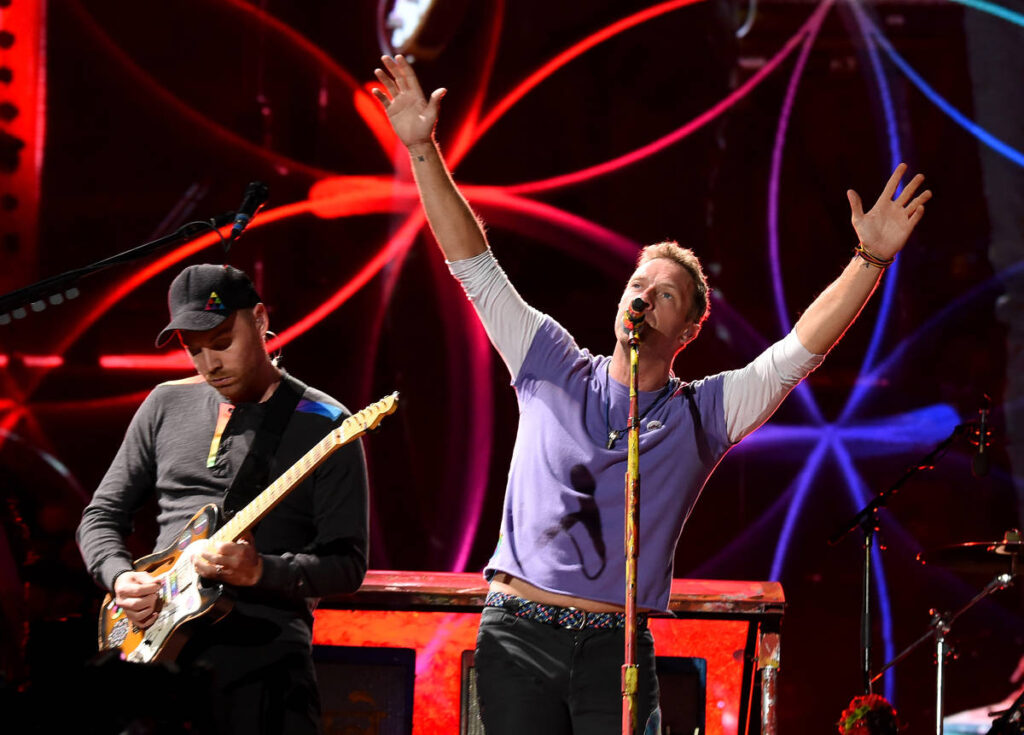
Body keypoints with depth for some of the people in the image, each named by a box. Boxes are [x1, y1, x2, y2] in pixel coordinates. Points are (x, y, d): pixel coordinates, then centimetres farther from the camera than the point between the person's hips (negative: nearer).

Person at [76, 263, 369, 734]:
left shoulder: (323, 425, 3)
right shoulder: (167, 405, 15)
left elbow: (347, 564, -2)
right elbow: (101, 517, 20)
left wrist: (260, 571, -19)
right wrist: (120, 577, -2)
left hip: (260, 640, -3)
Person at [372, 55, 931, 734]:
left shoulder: (703, 415, 8)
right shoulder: (553, 371, 10)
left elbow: (800, 350, -1)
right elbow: (476, 267, 9)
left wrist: (871, 260, -12)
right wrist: (423, 150, 4)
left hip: (615, 651, 0)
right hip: (519, 636, 0)